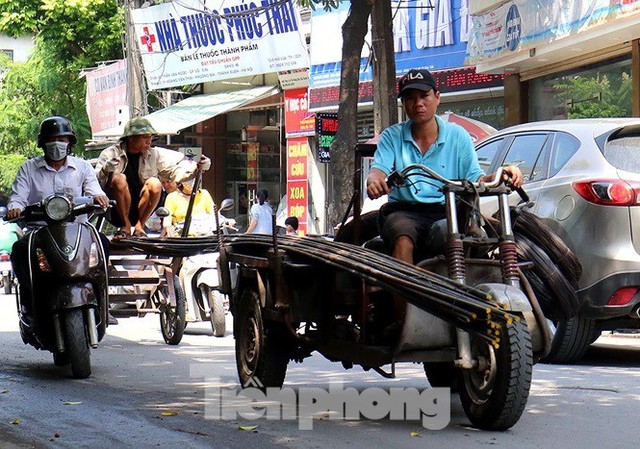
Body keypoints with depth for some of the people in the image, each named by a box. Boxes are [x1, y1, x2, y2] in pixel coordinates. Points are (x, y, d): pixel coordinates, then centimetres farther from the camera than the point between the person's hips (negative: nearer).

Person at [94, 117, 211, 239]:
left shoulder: (154, 154, 5)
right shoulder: (110, 154, -5)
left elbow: (176, 169, -4)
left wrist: (196, 167, -22)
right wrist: (105, 171, -36)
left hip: (140, 209, 3)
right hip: (116, 212, -2)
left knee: (154, 183, -23)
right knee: (119, 179, -29)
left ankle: (139, 226, -11)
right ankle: (125, 226, -15)